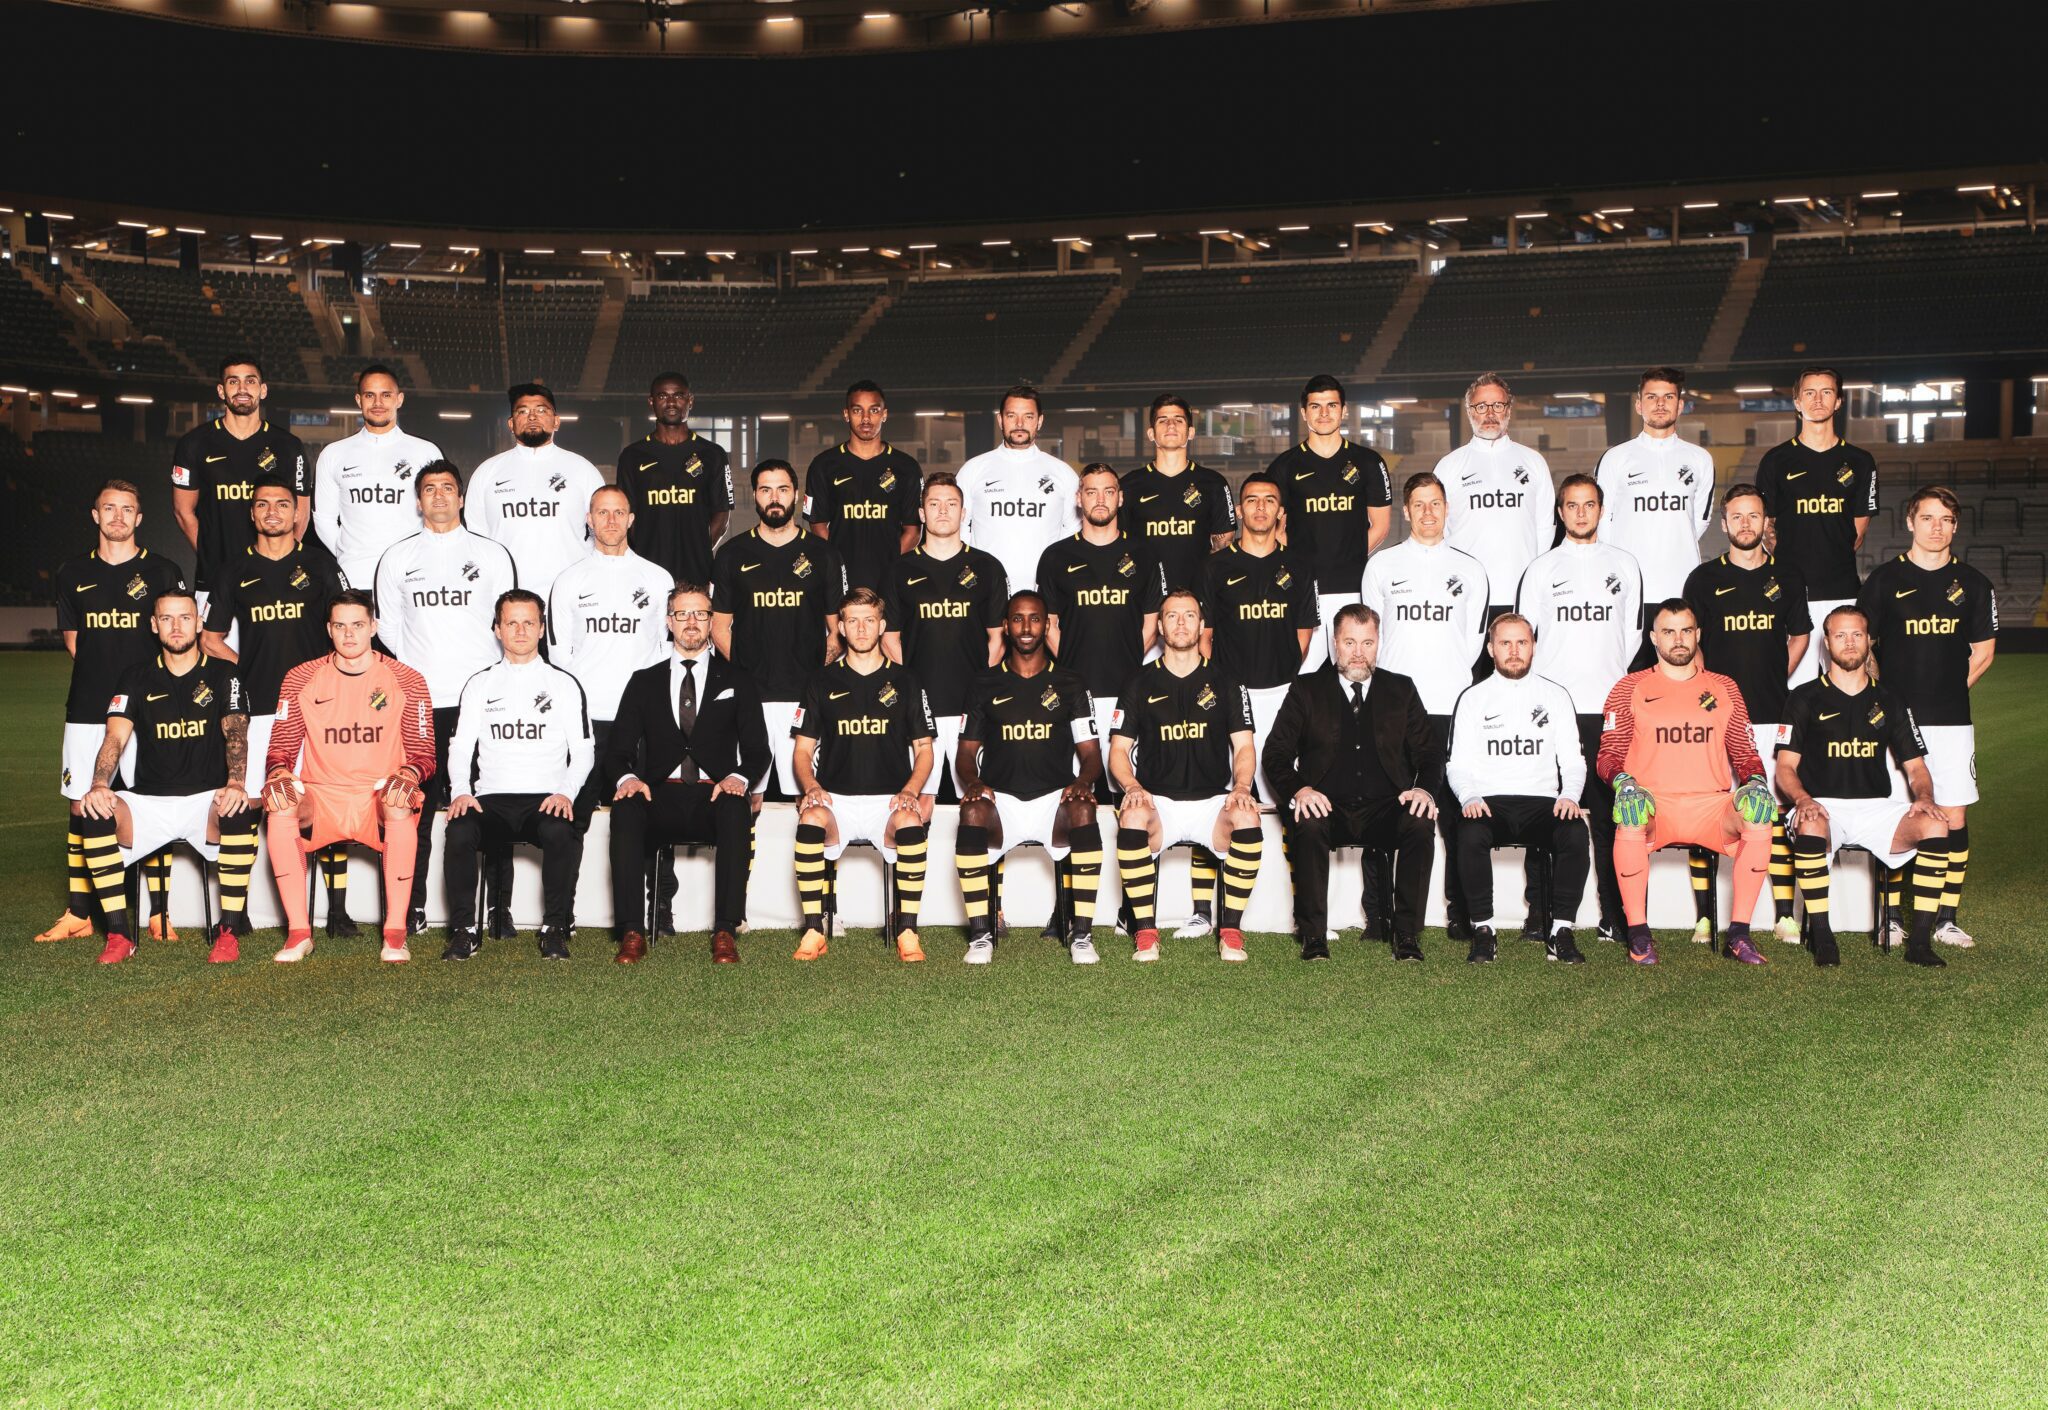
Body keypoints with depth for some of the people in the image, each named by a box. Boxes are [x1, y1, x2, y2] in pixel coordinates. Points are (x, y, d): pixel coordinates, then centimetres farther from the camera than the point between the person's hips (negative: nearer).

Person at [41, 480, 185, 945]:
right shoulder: (73, 574, 12)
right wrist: (103, 675, 8)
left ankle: (159, 913, 1)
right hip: (87, 710, 3)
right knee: (81, 807, 3)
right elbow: (73, 640, 19)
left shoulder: (162, 572, 4)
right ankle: (78, 914, 10)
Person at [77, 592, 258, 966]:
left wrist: (235, 784, -31)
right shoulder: (137, 677, 10)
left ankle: (228, 932, -23)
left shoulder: (222, 674, 5)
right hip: (148, 801, 2)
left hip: (208, 798, -2)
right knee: (94, 815, -28)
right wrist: (99, 786, -23)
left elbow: (235, 732, -10)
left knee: (240, 815, -36)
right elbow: (115, 737, -2)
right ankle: (118, 934, -19)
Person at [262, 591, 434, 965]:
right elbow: (281, 748, 8)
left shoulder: (406, 681, 5)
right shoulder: (301, 679, 8)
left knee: (400, 807, -36)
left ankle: (395, 932, -29)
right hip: (321, 797, 1)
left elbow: (423, 752, 4)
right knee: (280, 807, -31)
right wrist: (279, 772, -16)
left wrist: (409, 774, -19)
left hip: (380, 799, -1)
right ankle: (298, 932, -26)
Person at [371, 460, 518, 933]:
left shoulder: (493, 554, 11)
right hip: (421, 700, 1)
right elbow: (388, 625, 13)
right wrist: (419, 672, 4)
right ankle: (412, 909, 6)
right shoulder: (397, 557, 13)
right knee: (417, 809, 0)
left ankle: (500, 909, 0)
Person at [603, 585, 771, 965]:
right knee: (625, 810, -33)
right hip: (660, 797, 1)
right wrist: (626, 777, -13)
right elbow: (617, 751, 11)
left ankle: (725, 933, -37)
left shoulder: (736, 681, 17)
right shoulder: (644, 682, 19)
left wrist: (739, 776, -15)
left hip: (714, 796, -1)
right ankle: (632, 933, -32)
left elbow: (757, 750, 8)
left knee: (735, 809, -36)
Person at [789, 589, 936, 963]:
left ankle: (907, 931, -23)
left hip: (890, 799, 0)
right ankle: (813, 930, -24)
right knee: (810, 821, -34)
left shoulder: (905, 683, 13)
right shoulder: (822, 683, 13)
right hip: (835, 798, 0)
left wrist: (910, 790, -7)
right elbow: (803, 750, 13)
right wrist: (811, 785, -9)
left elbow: (924, 749, 13)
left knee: (911, 823, -35)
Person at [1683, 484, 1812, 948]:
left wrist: (1776, 681, 12)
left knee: (1777, 810, -1)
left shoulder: (1787, 578, 10)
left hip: (1771, 716, 1)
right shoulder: (1704, 579, 5)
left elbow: (1799, 636, 22)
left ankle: (1784, 915, 4)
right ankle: (1704, 917, 1)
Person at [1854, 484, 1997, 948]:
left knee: (1954, 815, 1)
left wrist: (1949, 690, 9)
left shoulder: (1971, 583, 7)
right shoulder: (1885, 579, 1)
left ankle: (1946, 918, 8)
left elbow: (1983, 652, 16)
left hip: (1951, 719, 2)